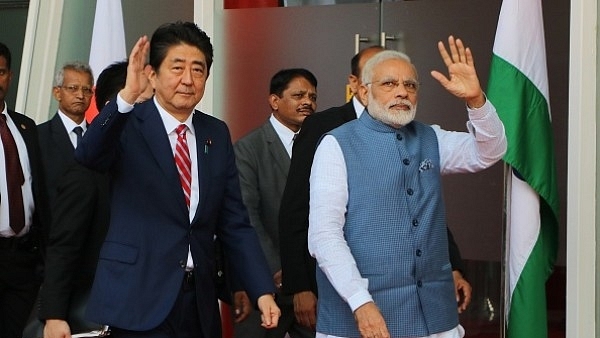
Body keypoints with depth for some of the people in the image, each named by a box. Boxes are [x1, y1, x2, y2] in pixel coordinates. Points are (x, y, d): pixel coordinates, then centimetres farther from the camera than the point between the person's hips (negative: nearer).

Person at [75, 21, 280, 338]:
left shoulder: (217, 134, 7)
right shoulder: (127, 125, -5)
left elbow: (234, 223, 7)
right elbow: (87, 155, -27)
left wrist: (263, 291, -1)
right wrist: (126, 97, -40)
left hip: (199, 302, 5)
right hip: (137, 303, -4)